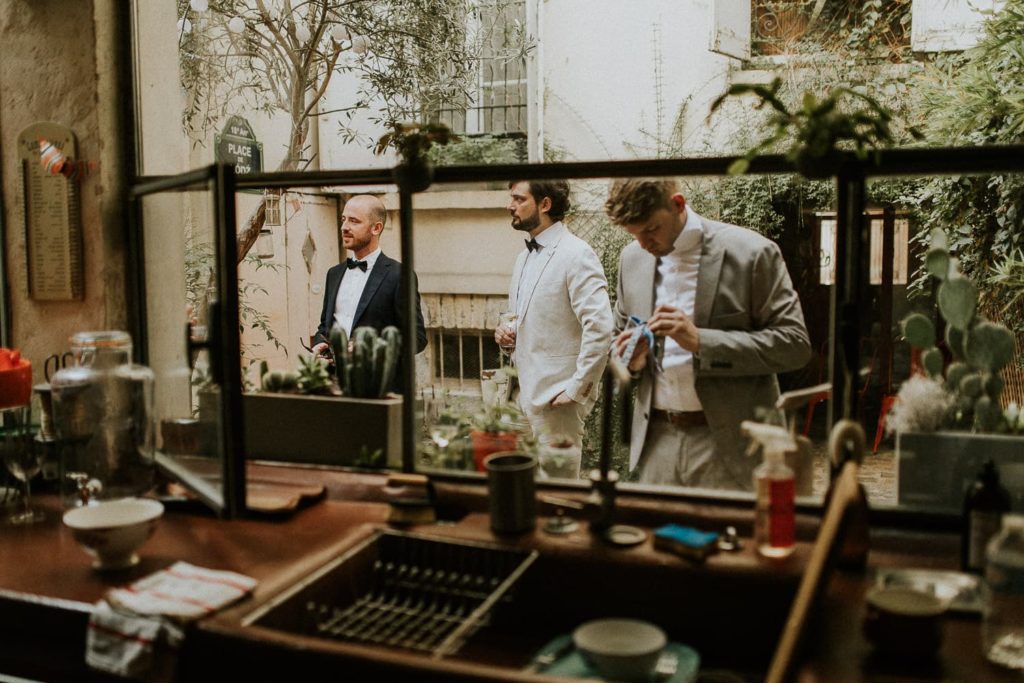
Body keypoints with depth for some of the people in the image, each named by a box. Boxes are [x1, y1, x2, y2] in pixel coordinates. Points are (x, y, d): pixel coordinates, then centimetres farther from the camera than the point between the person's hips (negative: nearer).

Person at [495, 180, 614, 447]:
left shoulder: (576, 254, -12)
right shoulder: (524, 258, 14)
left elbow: (600, 328, -20)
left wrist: (577, 389, -18)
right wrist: (507, 335, 5)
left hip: (556, 398, -8)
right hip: (526, 394, 8)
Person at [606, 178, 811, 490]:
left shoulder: (752, 253, -9)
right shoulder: (632, 257, 8)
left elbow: (794, 342, -11)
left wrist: (700, 341, -21)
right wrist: (632, 358, -3)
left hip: (728, 443, -4)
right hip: (656, 439, 5)